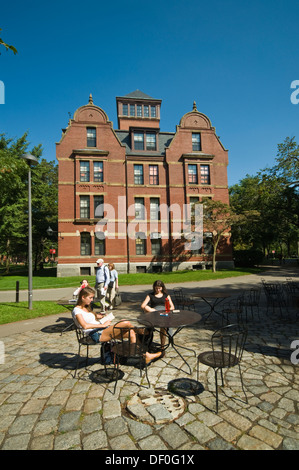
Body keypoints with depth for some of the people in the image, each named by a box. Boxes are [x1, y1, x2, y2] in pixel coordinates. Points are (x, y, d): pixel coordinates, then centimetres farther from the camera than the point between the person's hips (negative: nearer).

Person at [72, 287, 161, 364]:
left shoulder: (87, 308, 18)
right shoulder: (77, 310, -9)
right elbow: (85, 326, -24)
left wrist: (103, 316, 12)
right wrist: (103, 325, -21)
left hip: (103, 331, 10)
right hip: (96, 335, -10)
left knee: (131, 333, -4)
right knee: (126, 323, -23)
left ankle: (146, 356, 3)